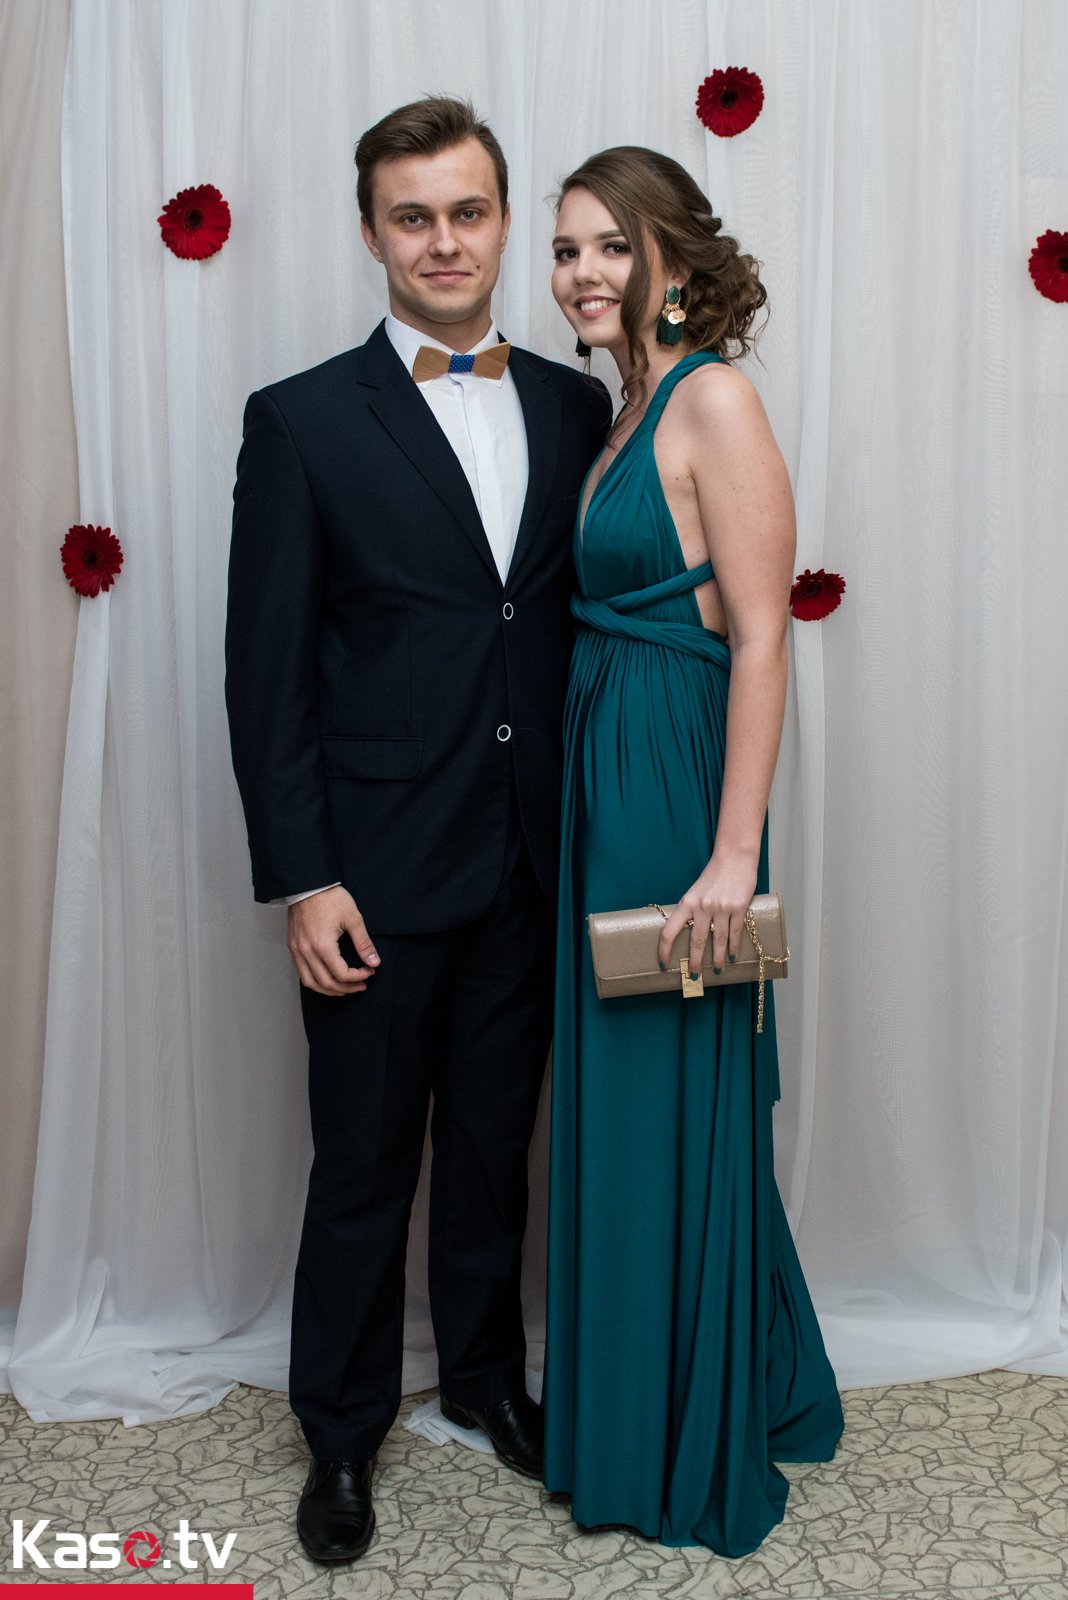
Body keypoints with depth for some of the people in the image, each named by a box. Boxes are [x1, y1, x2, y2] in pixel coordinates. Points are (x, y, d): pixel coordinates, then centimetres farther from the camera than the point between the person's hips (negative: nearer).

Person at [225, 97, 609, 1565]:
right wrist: (302, 878, -12)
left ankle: (486, 1374, 40)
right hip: (378, 869, -3)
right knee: (364, 1165, 10)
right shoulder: (302, 422, -5)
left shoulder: (575, 409, 6)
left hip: (530, 868, 4)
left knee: (496, 1142, 18)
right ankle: (341, 1431, 30)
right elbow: (269, 672, -7)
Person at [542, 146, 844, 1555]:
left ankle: (696, 1457, 24)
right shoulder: (626, 410, 13)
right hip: (604, 781, 9)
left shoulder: (714, 398, -12)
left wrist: (734, 854, -22)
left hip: (677, 791, -9)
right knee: (613, 1100, 18)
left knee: (674, 1108, 4)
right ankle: (622, 1412, 38)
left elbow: (761, 638, -18)